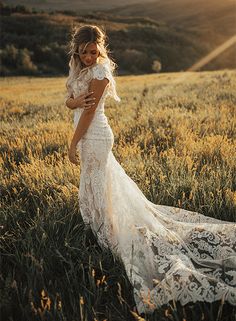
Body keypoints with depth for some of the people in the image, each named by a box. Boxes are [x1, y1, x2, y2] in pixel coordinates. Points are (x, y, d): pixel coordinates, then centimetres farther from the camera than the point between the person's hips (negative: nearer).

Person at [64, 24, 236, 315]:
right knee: (110, 184, 20)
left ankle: (106, 233, 17)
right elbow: (69, 101, 7)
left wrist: (73, 144, -14)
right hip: (90, 137, 9)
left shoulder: (100, 71, -17)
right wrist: (76, 100, -19)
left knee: (98, 189, 2)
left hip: (95, 138, -9)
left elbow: (89, 112, -19)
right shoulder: (79, 69, 10)